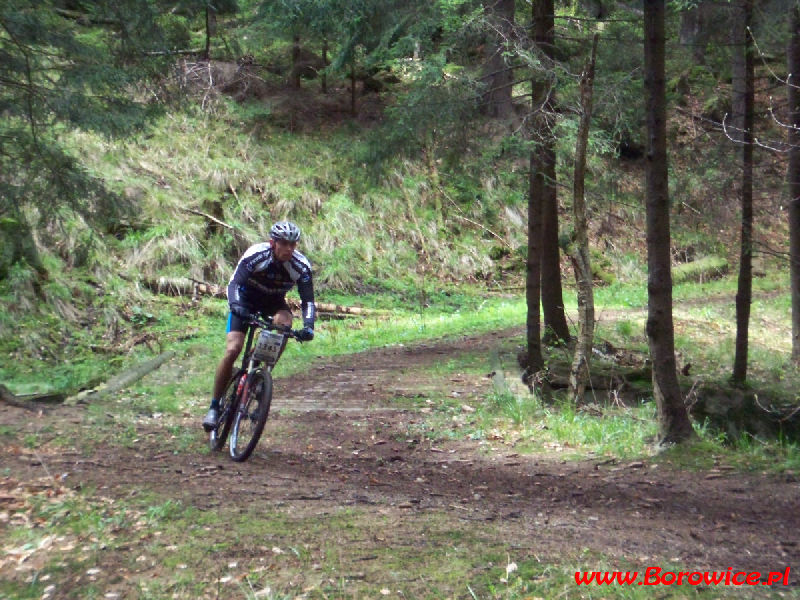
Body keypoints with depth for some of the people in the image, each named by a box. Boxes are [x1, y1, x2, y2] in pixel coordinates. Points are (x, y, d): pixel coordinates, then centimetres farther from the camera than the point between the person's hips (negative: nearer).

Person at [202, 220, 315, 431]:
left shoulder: (301, 266, -23)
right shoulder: (255, 255, -29)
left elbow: (308, 301, -21)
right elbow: (234, 284, -34)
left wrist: (308, 326, -39)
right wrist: (236, 306, -54)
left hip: (274, 302, 2)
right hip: (246, 301, -2)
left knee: (284, 322, -33)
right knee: (232, 350, -17)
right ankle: (214, 406, -4)